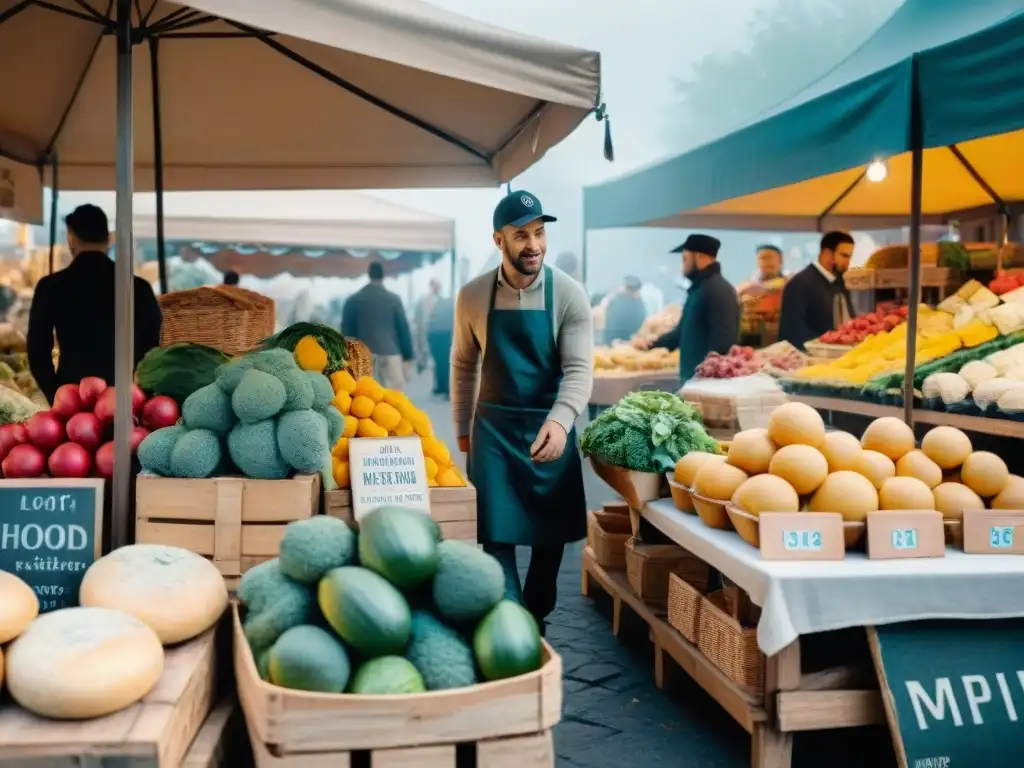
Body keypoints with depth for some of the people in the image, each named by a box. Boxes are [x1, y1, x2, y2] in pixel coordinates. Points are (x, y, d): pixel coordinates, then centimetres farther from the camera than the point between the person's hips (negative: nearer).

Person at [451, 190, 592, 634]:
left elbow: (579, 369, -14)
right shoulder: (473, 296, -4)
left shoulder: (569, 294, -10)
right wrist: (462, 429, 12)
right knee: (498, 535, -5)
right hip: (494, 427, 0)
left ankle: (536, 622, 31)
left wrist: (559, 422, -31)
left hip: (551, 426, 0)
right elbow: (463, 365, 9)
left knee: (551, 533, 10)